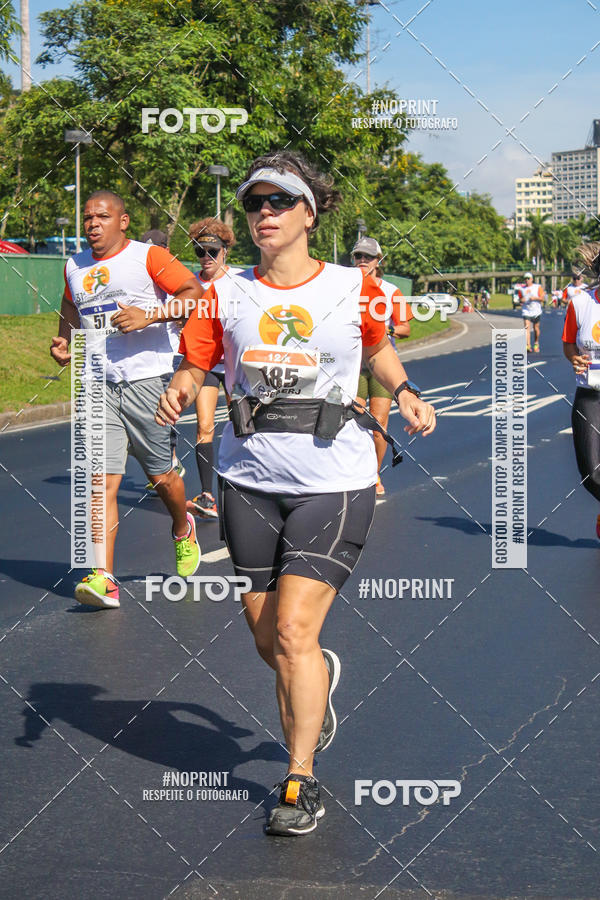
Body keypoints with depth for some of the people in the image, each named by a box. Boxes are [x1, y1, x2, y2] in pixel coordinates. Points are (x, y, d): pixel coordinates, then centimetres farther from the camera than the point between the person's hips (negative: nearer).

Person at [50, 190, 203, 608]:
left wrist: (151, 315, -21)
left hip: (148, 380, -3)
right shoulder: (75, 267, 14)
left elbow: (198, 293, -11)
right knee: (101, 481, -9)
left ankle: (183, 530, 42)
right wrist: (64, 343, 17)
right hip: (98, 385, 4)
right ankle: (103, 579, -14)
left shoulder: (149, 257, -3)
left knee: (161, 476, 8)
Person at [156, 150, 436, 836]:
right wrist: (177, 393, -15)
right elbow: (193, 364, 7)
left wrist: (407, 394, 5)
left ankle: (300, 780, -1)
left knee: (294, 631, -13)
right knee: (266, 635, 11)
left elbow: (378, 349, 20)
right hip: (250, 481, 3)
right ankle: (318, 678, 46)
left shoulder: (353, 288, 2)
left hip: (334, 480, -3)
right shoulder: (226, 294, 4)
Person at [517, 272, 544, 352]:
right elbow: (520, 299, 17)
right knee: (527, 327, -15)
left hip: (536, 311, -1)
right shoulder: (522, 289, 8)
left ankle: (536, 343, 29)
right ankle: (528, 346, -23)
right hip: (526, 311, 1)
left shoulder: (537, 287, 1)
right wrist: (521, 300, -7)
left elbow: (542, 298, -1)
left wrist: (535, 298, -18)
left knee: (536, 328, 8)